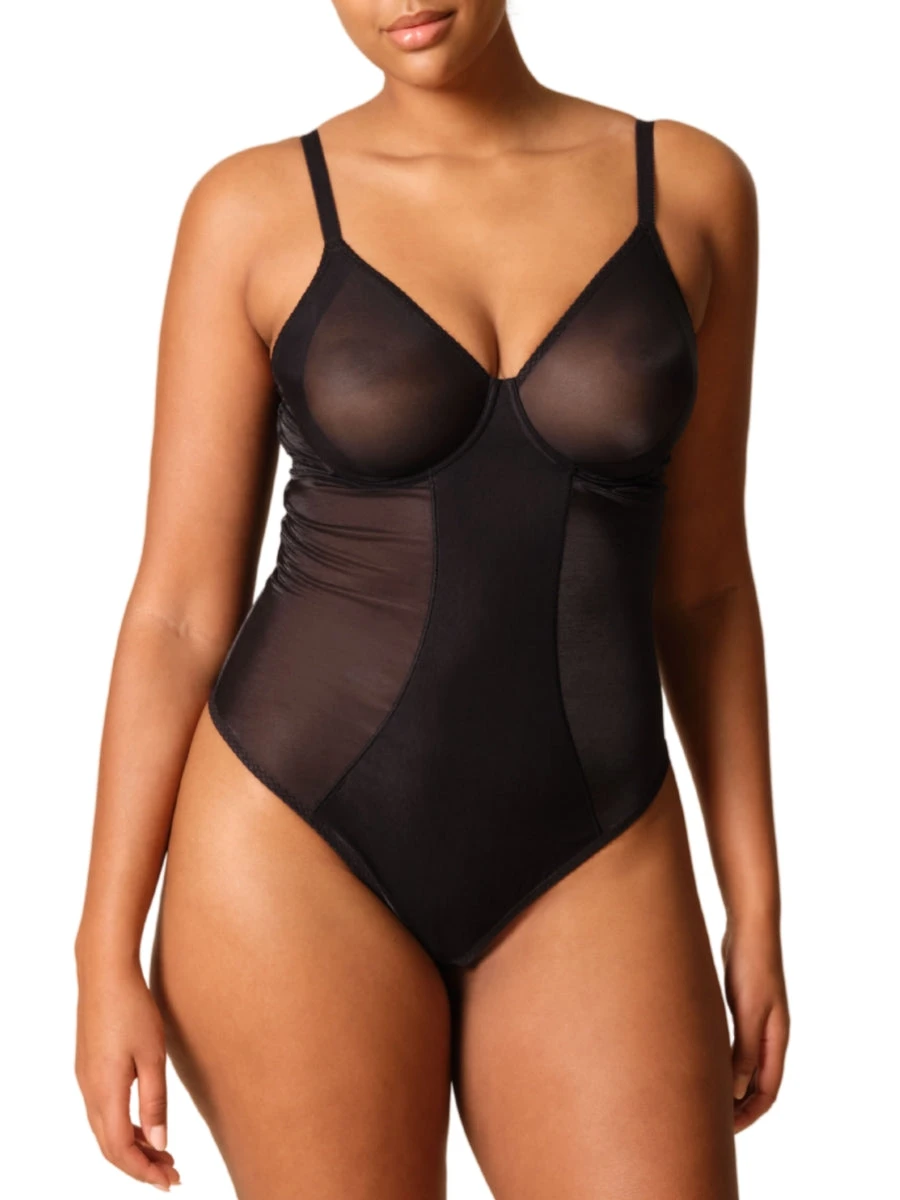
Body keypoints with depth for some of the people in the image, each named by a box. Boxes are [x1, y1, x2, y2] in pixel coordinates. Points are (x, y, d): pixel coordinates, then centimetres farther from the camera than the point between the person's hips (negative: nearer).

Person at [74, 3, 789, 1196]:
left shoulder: (690, 186, 4)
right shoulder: (253, 210, -2)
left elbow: (700, 577, 8)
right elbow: (179, 606, -1)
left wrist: (758, 910, 8)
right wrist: (108, 956, -3)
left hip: (581, 879, 2)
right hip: (300, 859, -2)